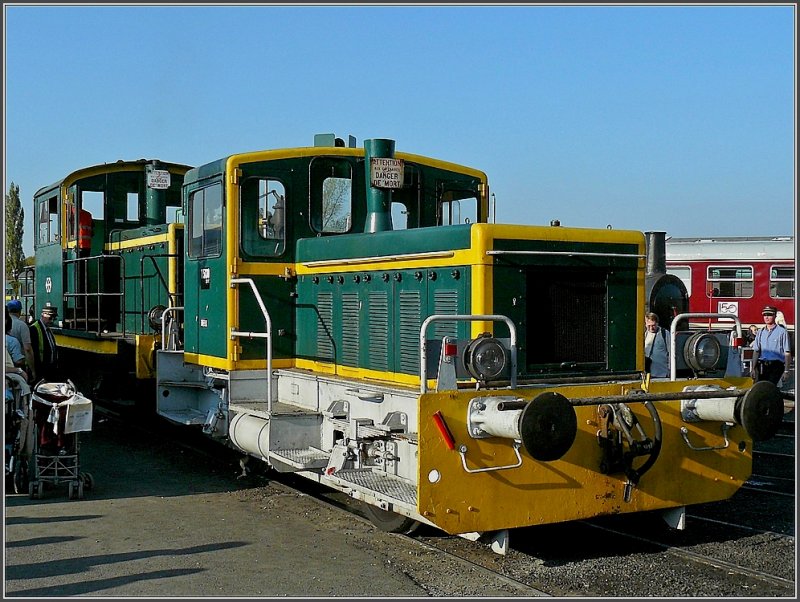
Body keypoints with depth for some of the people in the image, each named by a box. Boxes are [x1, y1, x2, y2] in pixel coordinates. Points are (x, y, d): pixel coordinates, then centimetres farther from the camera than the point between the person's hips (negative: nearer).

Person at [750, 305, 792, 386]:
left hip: (776, 366, -5)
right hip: (762, 366, 5)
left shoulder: (782, 331, -2)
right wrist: (753, 368, 12)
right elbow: (756, 351, 17)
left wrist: (786, 371, -7)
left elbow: (787, 353, -3)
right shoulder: (760, 332, 14)